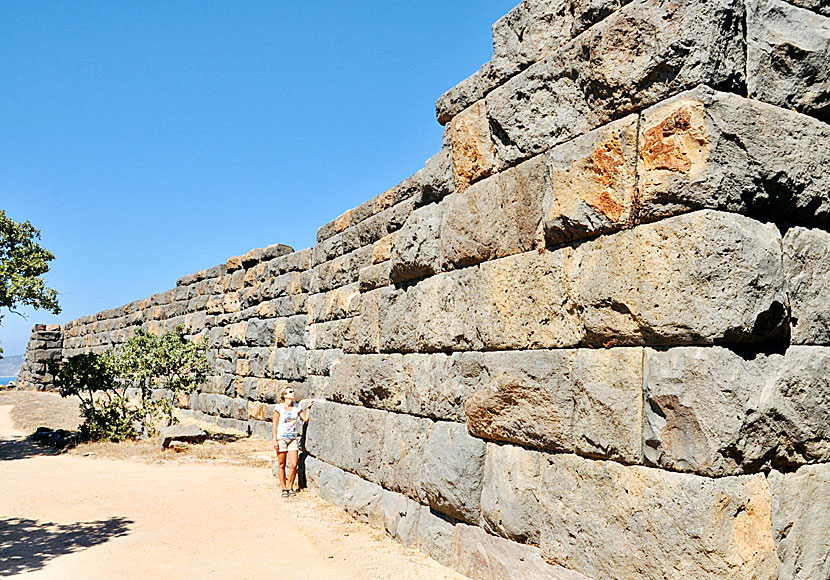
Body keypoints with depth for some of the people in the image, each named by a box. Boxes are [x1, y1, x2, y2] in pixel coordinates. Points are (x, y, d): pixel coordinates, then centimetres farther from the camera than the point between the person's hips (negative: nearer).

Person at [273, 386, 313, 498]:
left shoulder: (297, 407, 7)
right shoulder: (279, 408, -4)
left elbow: (306, 419, 4)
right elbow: (275, 425, -4)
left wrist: (308, 408, 0)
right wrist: (275, 440, -8)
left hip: (293, 439, 3)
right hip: (281, 438, -3)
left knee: (293, 465, -4)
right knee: (281, 465, 4)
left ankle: (290, 487, 15)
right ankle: (284, 489, 16)